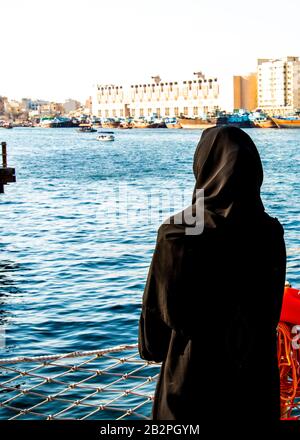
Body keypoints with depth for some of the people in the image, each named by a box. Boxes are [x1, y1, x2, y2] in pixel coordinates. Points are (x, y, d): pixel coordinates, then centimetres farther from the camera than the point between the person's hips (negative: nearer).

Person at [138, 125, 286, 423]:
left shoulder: (177, 233, -19)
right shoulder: (270, 232, -9)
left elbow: (157, 305, -8)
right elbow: (273, 309, 4)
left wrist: (151, 348, 11)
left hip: (194, 372, -3)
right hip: (257, 376, 3)